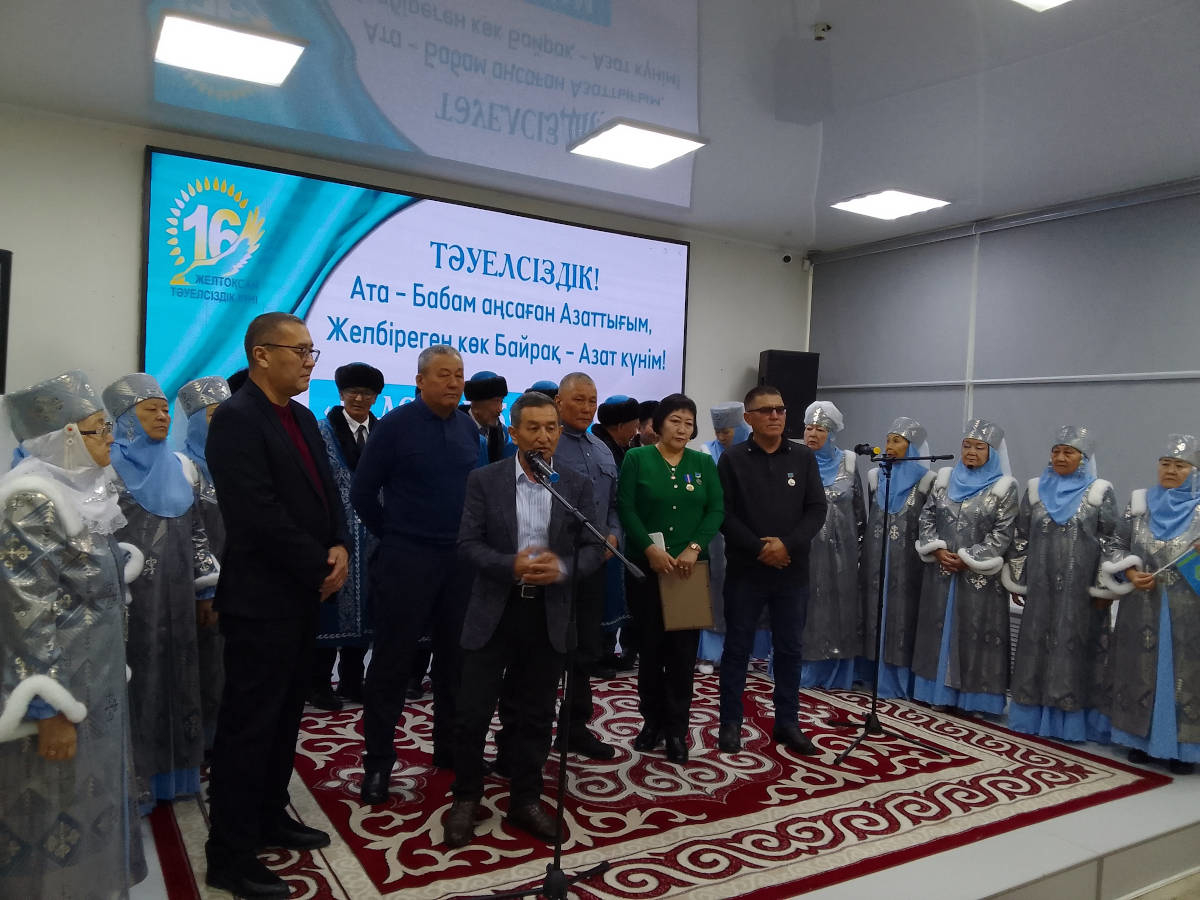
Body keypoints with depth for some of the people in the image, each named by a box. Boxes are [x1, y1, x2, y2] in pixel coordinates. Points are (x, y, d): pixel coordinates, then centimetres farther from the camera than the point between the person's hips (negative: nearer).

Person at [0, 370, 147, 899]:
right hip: (61, 690, -8)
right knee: (56, 819, 6)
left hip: (95, 685, 8)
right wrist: (52, 710, -20)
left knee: (90, 805, 19)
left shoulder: (82, 491, 6)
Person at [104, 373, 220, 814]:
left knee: (176, 678, 10)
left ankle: (170, 771, 24)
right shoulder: (108, 466, -5)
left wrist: (204, 590, 12)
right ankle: (132, 782, 12)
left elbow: (196, 531, 14)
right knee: (135, 681, 0)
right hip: (130, 597, -5)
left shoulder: (175, 467, 12)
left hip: (176, 598, 6)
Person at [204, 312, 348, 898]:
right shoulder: (236, 418, -16)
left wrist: (338, 548, -5)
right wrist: (319, 568, -14)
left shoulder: (302, 418, 11)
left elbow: (325, 491, 13)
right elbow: (259, 515, -23)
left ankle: (269, 819, 32)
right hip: (261, 597, -8)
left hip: (302, 592, 8)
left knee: (284, 716, 17)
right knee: (249, 724, 1)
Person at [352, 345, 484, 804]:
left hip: (461, 559, 5)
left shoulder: (469, 427, 6)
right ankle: (377, 762, 14)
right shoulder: (396, 424, -8)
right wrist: (393, 534, 3)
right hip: (407, 560, -5)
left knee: (456, 658, 13)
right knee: (392, 661, 2)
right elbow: (363, 491, -3)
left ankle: (450, 748, 28)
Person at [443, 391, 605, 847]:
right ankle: (465, 798, 25)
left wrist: (563, 568, -18)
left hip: (549, 614, 2)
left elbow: (593, 546, 2)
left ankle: (525, 800, 28)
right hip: (494, 613, -1)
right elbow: (467, 544, -5)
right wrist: (512, 566, -21)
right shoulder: (484, 480, -2)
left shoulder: (577, 485, 3)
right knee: (473, 712, 4)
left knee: (536, 715, 11)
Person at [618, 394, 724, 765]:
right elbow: (625, 508, -6)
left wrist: (694, 548, -13)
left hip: (690, 570, 2)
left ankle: (677, 729, 14)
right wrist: (650, 549, -16)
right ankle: (652, 721, 23)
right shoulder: (636, 458, 0)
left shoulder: (703, 463, 8)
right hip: (646, 567, -1)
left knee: (684, 649, 3)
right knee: (650, 646, 8)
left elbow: (717, 509, 1)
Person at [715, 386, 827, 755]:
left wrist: (787, 545, -14)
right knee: (737, 647, 6)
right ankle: (730, 723, 17)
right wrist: (759, 549, -14)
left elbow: (817, 510, 0)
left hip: (792, 571, 2)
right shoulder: (732, 459, -2)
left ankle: (787, 723, 23)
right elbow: (724, 514, -7)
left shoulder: (804, 457, 4)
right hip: (745, 569, -2)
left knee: (789, 648, 10)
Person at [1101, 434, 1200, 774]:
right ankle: (1143, 738, 22)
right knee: (1142, 670, 9)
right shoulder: (1140, 503, 6)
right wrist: (1131, 573, -8)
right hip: (1143, 609, 2)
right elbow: (1117, 548, 9)